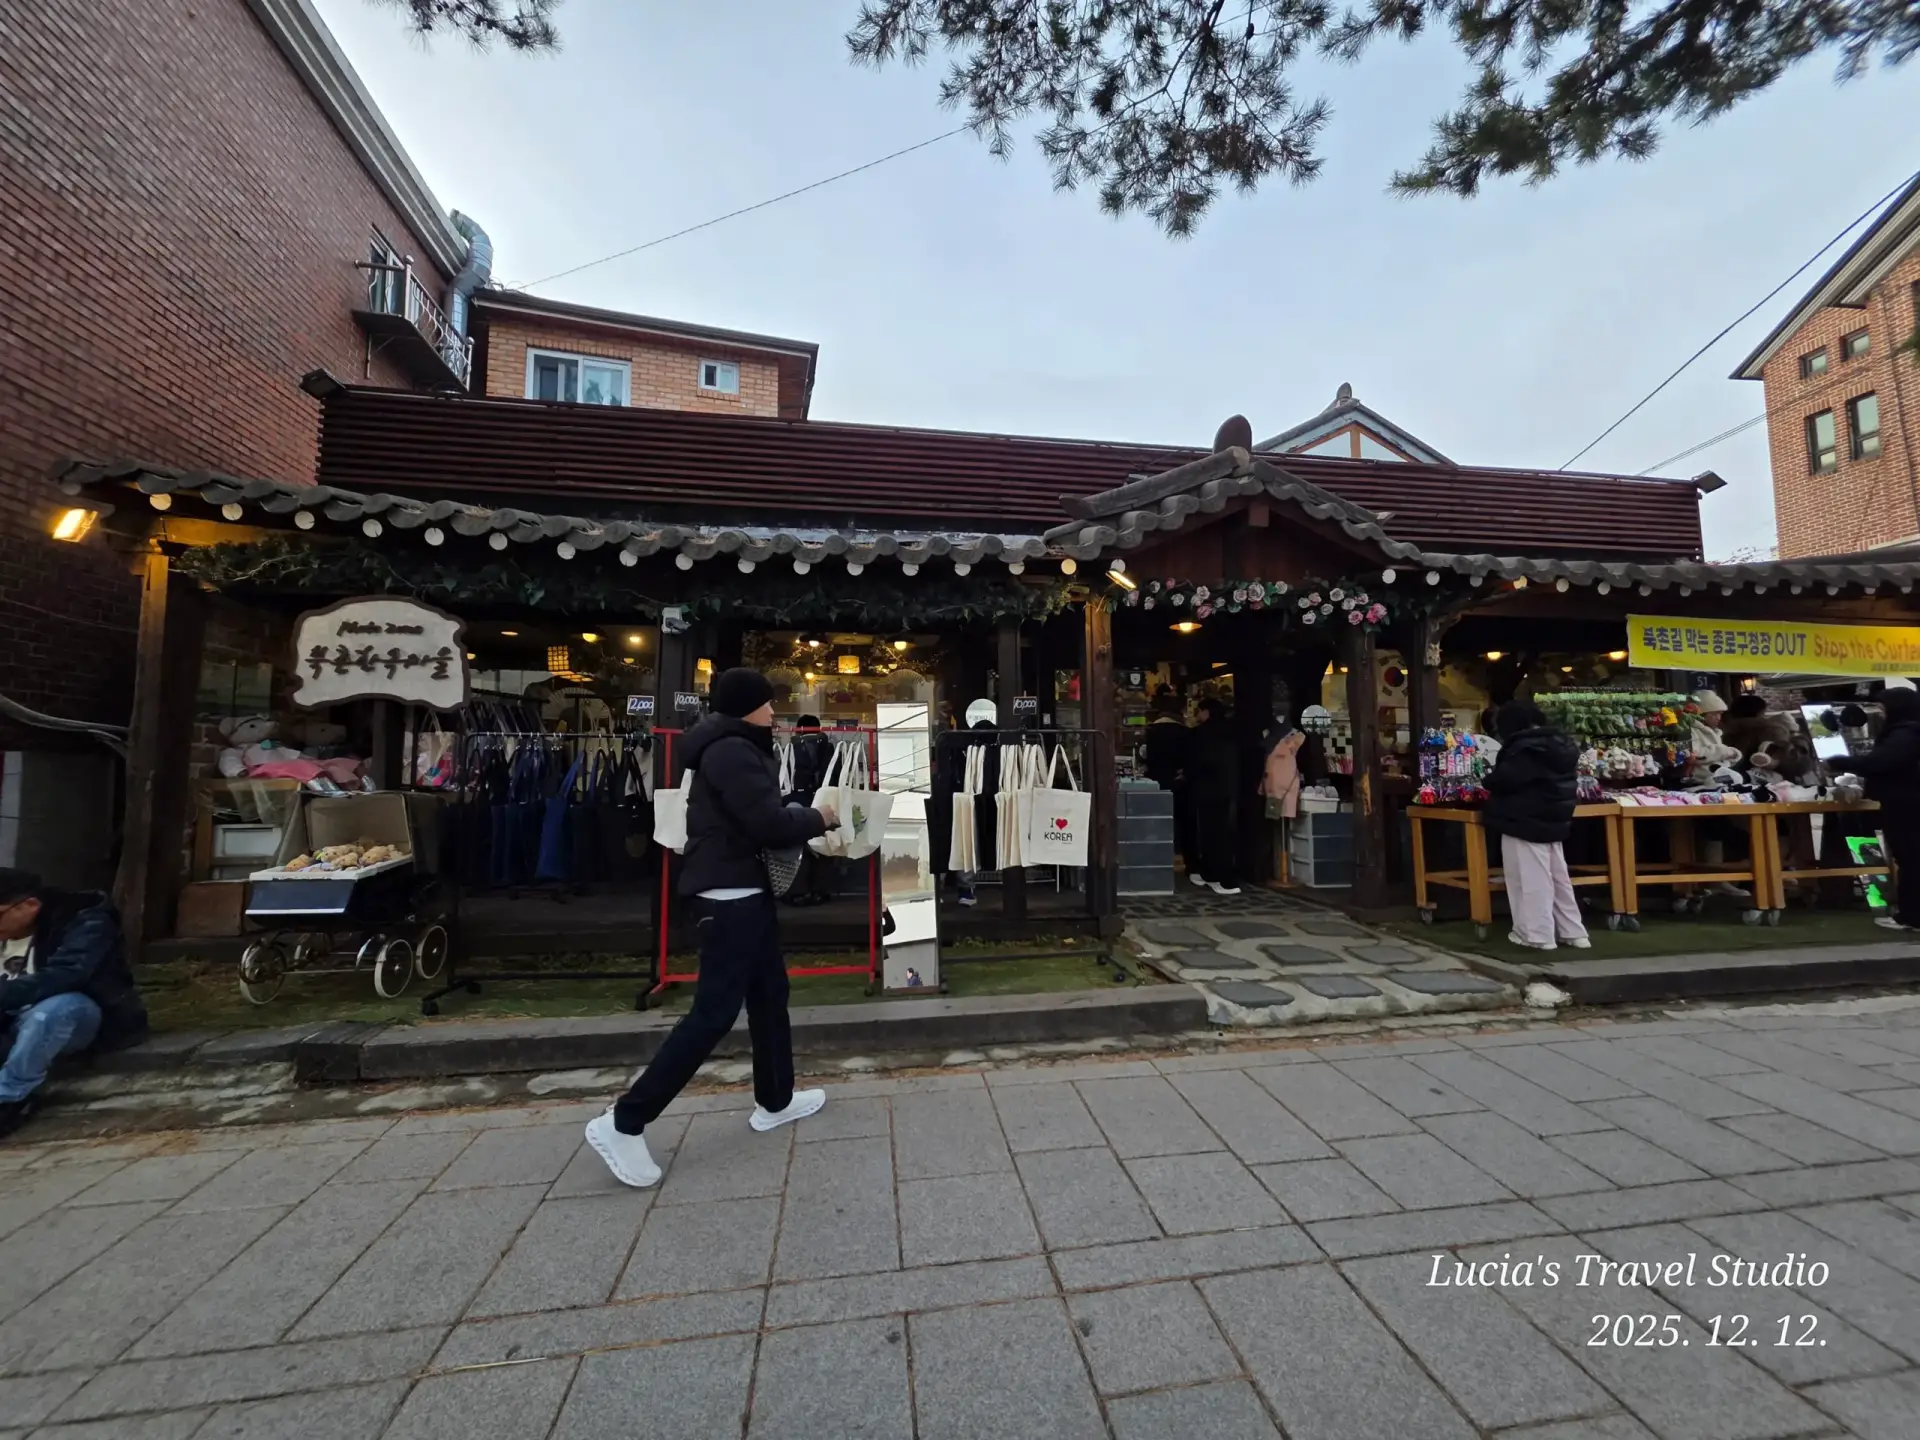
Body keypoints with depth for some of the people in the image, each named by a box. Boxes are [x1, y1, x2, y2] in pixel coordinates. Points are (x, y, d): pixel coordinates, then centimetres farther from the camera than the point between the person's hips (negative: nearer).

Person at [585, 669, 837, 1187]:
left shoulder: (732, 748, 15)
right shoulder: (732, 752, -18)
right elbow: (769, 824, -23)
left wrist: (800, 814, -1)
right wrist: (817, 819, -7)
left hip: (743, 889, 11)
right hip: (731, 894, -11)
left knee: (770, 993, 18)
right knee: (715, 1012, -6)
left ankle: (775, 1101, 32)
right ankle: (624, 1122, 5)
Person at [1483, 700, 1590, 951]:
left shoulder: (1523, 749, -18)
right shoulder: (1560, 745, 11)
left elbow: (1503, 780, -25)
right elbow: (1564, 781, 22)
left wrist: (1489, 778, -2)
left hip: (1524, 823, -10)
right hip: (1552, 822, 10)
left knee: (1531, 881, -3)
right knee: (1558, 878, 16)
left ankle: (1538, 934, 1)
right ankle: (1573, 932, 22)